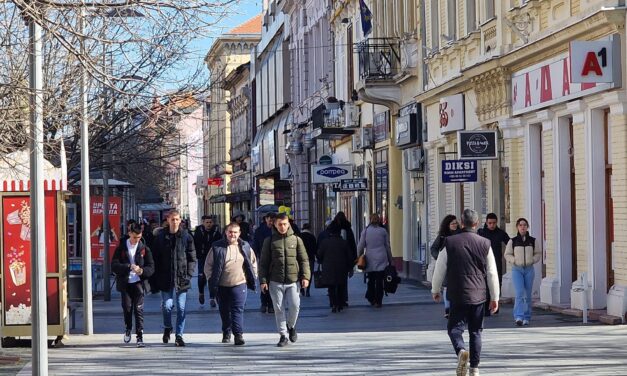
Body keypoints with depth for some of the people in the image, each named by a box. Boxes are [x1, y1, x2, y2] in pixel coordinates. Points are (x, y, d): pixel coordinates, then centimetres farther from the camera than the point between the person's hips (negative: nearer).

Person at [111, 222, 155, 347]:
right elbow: (114, 266, -6)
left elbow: (151, 267, 4)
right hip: (125, 283, 1)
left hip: (138, 282, 0)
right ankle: (128, 328, 27)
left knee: (138, 309, -7)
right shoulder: (121, 248, 4)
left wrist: (142, 271, -17)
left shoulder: (144, 249, 6)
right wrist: (129, 267, -20)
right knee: (127, 306, 0)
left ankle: (140, 336, -4)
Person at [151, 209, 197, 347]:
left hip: (181, 278, 0)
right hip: (166, 278, 0)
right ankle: (167, 328, 25)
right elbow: (156, 258, 5)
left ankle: (179, 335, 9)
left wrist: (189, 274, -6)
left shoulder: (186, 237, 1)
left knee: (181, 307, 1)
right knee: (167, 305, -3)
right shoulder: (161, 237, 3)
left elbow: (192, 258, 4)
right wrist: (156, 277, 0)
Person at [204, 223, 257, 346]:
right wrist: (211, 280, -1)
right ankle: (226, 333, 28)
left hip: (239, 284, -1)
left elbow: (253, 263, 16)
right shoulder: (217, 247, -1)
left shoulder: (245, 247, 4)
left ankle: (238, 334, -15)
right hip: (222, 286, 1)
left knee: (238, 310, -11)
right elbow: (208, 265, 4)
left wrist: (253, 278, 9)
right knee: (224, 311, 12)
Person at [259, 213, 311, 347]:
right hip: (275, 282, 0)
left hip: (293, 281, 0)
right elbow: (263, 263, 7)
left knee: (294, 306, -11)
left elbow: (304, 260, 7)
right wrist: (263, 280, -1)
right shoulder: (269, 241, 6)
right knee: (279, 309, 1)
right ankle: (283, 335, 11)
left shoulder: (296, 240, 7)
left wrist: (305, 276, -4)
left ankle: (291, 326, 17)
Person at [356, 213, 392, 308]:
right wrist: (390, 260, 15)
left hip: (370, 259, 1)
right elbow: (388, 247, 8)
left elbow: (360, 246, 2)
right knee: (379, 280, -1)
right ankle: (378, 301, -4)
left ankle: (371, 299, 11)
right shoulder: (383, 231, 3)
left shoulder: (365, 231, 2)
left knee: (371, 280, 13)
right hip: (381, 259, -1)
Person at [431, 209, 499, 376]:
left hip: (458, 295, -2)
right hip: (478, 296, 2)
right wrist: (495, 298, 12)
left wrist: (435, 290, 17)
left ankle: (461, 350, -25)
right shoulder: (485, 244, -1)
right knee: (475, 331, 12)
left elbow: (440, 269, 2)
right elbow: (492, 273, 3)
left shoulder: (450, 242, -5)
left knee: (454, 328, 5)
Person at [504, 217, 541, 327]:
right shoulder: (513, 241, 1)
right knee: (519, 293, -15)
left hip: (529, 269, 2)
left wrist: (532, 260, -8)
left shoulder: (533, 241, 5)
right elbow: (507, 255, 6)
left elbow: (538, 254, 10)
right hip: (517, 269, -2)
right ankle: (518, 317, -19)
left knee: (528, 295, 7)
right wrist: (514, 261, -11)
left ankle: (526, 318, 17)